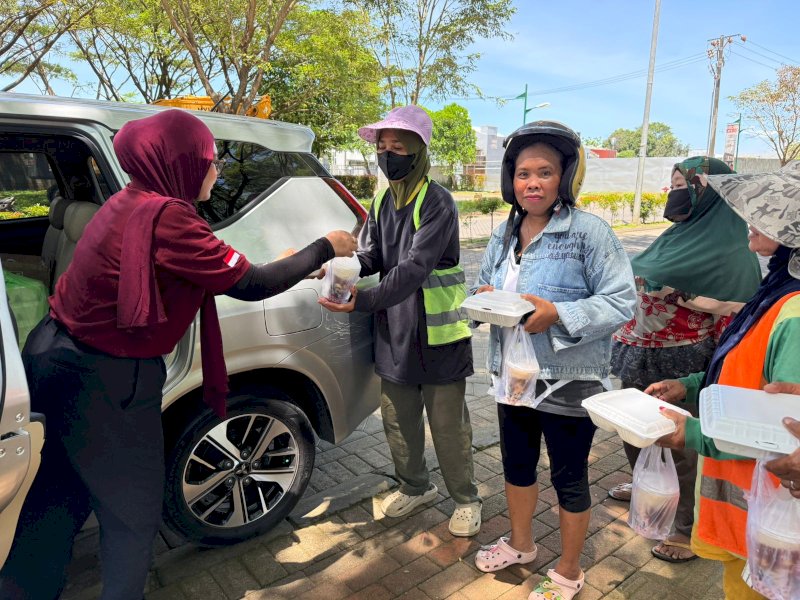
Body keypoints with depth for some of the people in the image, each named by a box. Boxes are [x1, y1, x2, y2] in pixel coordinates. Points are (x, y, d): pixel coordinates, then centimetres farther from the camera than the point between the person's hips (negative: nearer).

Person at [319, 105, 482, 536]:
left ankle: (465, 498, 30)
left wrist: (364, 301, -35)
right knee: (398, 420, 18)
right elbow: (371, 257, 5)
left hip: (437, 333, -6)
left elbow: (414, 268, -25)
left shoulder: (437, 202, -15)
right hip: (393, 331, 7)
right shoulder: (381, 201, 8)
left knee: (447, 425, 6)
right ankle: (414, 487, 41)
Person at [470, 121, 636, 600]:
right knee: (517, 464, 22)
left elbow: (622, 301, -17)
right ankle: (520, 544, 48)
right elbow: (484, 287, 13)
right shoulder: (505, 234, 6)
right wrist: (483, 299, -11)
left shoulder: (589, 230, -15)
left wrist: (558, 314, -28)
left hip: (569, 381, -6)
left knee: (569, 478, 12)